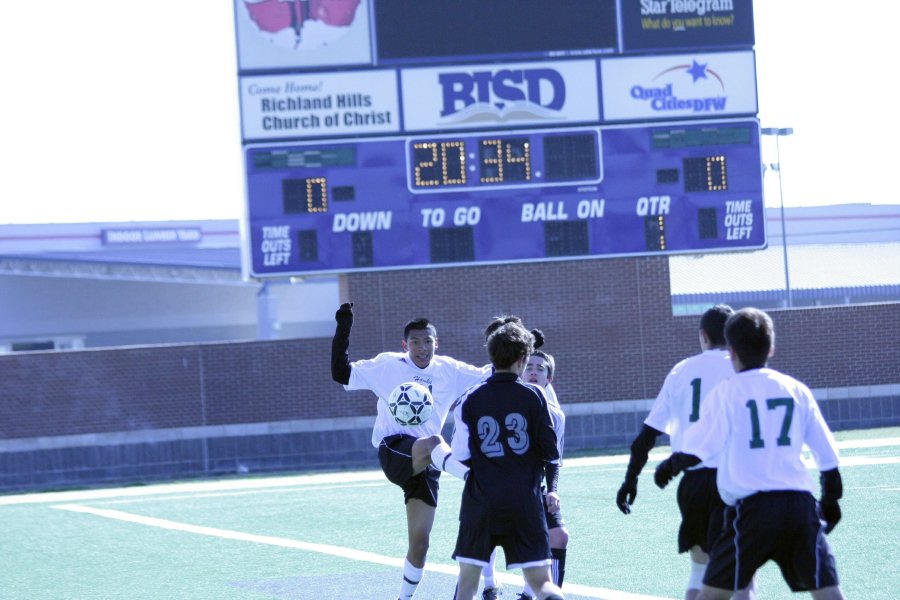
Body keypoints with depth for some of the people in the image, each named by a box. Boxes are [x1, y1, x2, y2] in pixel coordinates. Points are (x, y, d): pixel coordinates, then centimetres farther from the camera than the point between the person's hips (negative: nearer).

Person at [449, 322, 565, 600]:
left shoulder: (471, 400, 1)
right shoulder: (533, 395, -1)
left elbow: (461, 455, 1)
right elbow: (550, 449, 1)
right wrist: (552, 488, 13)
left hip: (480, 502, 1)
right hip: (525, 501, 0)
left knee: (468, 577, 13)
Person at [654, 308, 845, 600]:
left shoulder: (725, 394, 1)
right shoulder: (796, 390, 11)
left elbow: (696, 449, -5)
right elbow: (827, 453, 14)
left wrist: (668, 467, 15)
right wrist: (831, 499, 28)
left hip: (751, 508, -3)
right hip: (799, 505, 3)